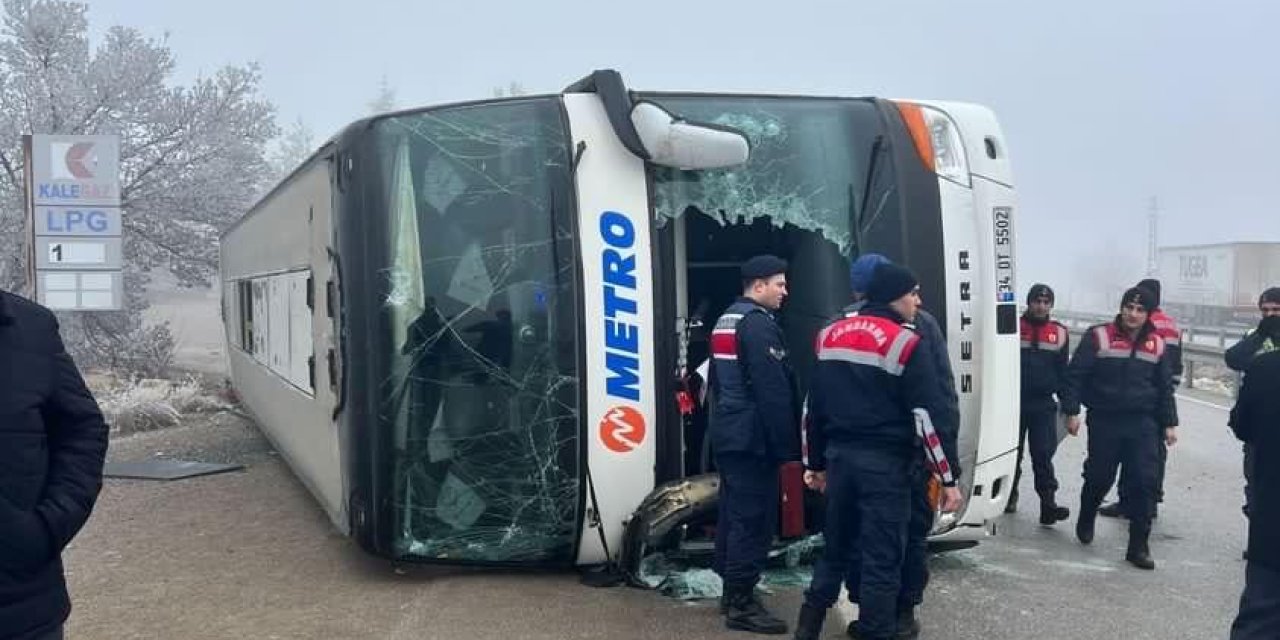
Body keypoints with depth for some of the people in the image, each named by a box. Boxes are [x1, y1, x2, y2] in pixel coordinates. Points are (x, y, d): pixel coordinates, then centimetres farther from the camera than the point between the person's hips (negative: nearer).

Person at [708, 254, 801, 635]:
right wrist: (787, 445, -17)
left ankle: (732, 590, 24)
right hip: (752, 438, -10)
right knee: (753, 519, -6)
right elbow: (774, 391, -20)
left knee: (733, 513, 15)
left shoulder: (725, 321, 16)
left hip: (728, 434, 10)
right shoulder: (759, 323, -16)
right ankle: (741, 604, -2)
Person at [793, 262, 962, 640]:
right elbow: (932, 416, -13)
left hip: (840, 456, 6)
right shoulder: (907, 344, -10)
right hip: (885, 463, -6)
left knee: (835, 546, 19)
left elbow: (814, 406, 15)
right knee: (882, 558, 2)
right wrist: (949, 476, -9)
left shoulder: (830, 335, 10)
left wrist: (816, 462, 23)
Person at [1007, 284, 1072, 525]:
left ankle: (1048, 505, -6)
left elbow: (1063, 372, 14)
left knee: (1043, 455, -3)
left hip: (1044, 405, 1)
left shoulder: (1059, 333, 7)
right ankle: (1009, 497, 25)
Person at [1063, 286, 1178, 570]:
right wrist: (1072, 411, -10)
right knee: (1099, 478, 8)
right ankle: (1085, 521, 37)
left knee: (1145, 482, -4)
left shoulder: (1156, 344, 7)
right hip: (1104, 422, -3)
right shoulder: (1098, 337, -5)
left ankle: (1139, 546, 3)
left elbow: (1165, 387, 15)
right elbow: (1075, 374, -5)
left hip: (1143, 424, 3)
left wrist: (1170, 423, 12)